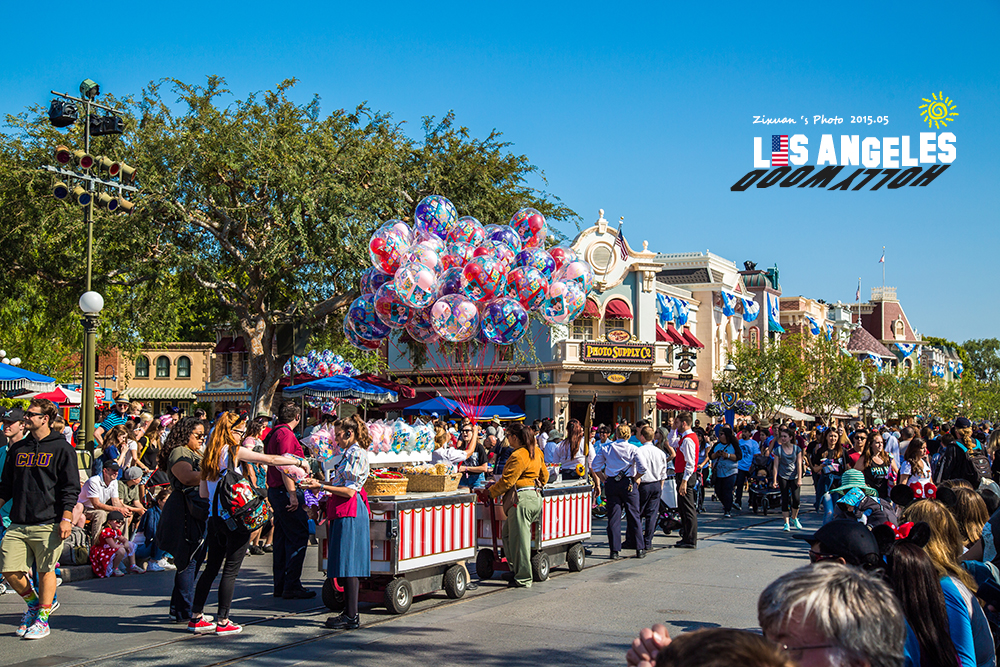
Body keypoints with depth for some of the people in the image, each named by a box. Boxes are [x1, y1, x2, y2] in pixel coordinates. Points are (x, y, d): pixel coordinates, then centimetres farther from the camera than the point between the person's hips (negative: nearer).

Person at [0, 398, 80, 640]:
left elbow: (71, 488, -4)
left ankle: (43, 618, 13)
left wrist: (66, 519, -11)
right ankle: (33, 603, 24)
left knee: (45, 570, 0)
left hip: (48, 524, -5)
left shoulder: (61, 448, -1)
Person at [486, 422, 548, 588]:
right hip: (535, 496, 10)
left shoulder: (518, 456, -15)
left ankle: (523, 579, 5)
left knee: (519, 539, -1)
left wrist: (490, 492, -2)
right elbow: (544, 476, 23)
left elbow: (507, 481, -14)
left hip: (522, 499, -10)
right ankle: (516, 568, 21)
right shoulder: (536, 453, 13)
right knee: (507, 533, 19)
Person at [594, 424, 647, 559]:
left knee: (613, 517, 4)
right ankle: (640, 549, 10)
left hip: (611, 484, 1)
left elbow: (596, 466, 2)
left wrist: (604, 479, 11)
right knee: (633, 516, 7)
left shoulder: (606, 448, 2)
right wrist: (636, 478, 3)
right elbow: (642, 468, -13)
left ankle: (614, 551, 2)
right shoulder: (633, 449, -4)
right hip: (628, 484, -1)